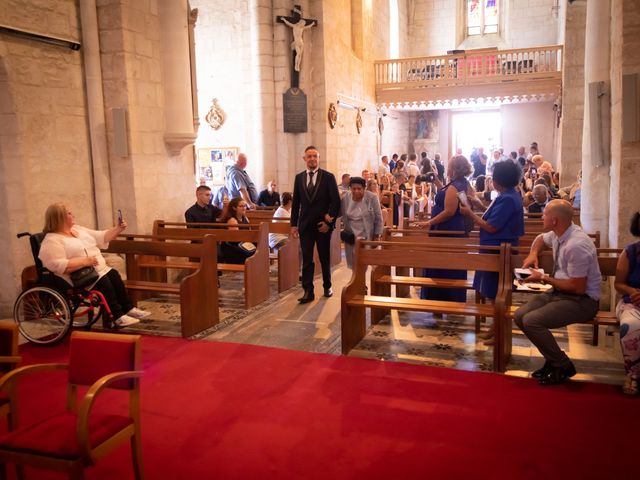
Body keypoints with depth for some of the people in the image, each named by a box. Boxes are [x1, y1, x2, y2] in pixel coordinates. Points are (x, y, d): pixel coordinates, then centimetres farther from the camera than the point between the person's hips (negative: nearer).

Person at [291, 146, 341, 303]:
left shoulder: (328, 177, -3)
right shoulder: (299, 177, 7)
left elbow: (336, 201, -5)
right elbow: (295, 202, 9)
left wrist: (329, 222, -10)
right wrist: (293, 224, 5)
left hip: (323, 224, -2)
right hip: (305, 225, 2)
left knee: (325, 258, 11)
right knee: (306, 259, -1)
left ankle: (327, 286, 27)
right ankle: (308, 291, 2)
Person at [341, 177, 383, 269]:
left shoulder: (372, 197, -12)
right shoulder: (345, 198, -4)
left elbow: (378, 218, -7)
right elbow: (343, 217, 7)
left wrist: (377, 235, -8)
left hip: (367, 235, -3)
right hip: (351, 236, 3)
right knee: (353, 262, 7)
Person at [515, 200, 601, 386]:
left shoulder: (576, 246, -27)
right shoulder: (558, 234, 0)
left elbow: (578, 288, -25)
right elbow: (541, 238, 26)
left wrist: (544, 278, -17)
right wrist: (533, 254, 5)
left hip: (581, 300, -9)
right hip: (559, 292, 9)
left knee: (531, 321, -25)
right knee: (520, 316, -6)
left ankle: (563, 366, -4)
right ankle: (552, 359, 8)